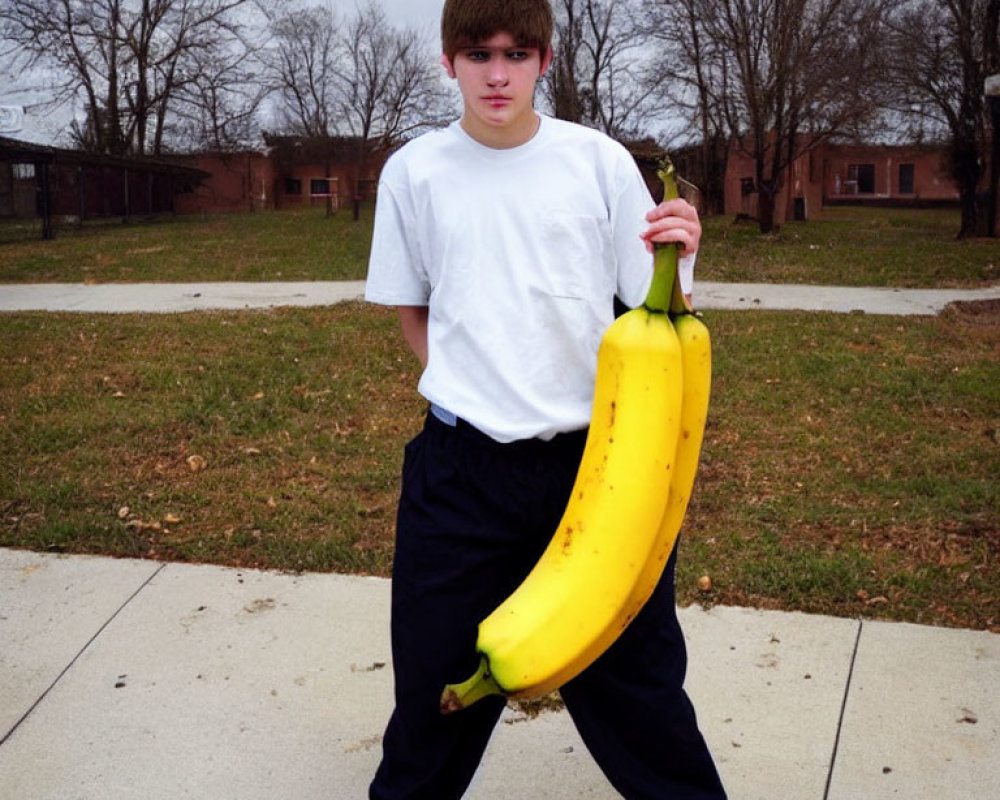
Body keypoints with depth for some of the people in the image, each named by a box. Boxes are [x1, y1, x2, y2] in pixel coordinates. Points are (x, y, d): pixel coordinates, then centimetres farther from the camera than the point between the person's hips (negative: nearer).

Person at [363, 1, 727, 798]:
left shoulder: (600, 161, -1)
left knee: (632, 669, 8)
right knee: (436, 671, 12)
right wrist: (468, 388, 2)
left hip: (595, 453, -1)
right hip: (461, 467, 1)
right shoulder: (415, 171, 3)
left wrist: (680, 259, -20)